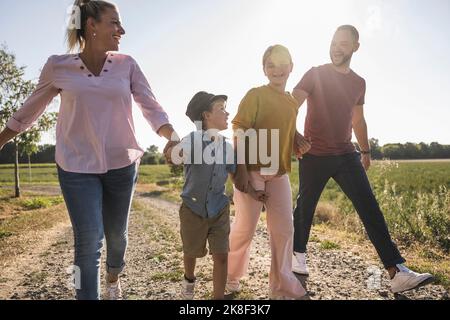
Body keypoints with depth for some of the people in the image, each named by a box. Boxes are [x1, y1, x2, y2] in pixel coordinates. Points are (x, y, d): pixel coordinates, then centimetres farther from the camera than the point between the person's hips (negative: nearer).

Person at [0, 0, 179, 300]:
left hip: (122, 164, 2)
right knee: (88, 241, -8)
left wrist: (174, 138, -23)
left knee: (117, 234, 15)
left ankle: (114, 279, 46)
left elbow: (152, 108, -5)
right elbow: (29, 111, 8)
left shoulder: (127, 65, -2)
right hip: (77, 166, -2)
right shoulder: (58, 66, -4)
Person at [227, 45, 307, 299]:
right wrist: (241, 169, -18)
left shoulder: (293, 103, 13)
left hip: (279, 173, 6)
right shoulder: (256, 95, -5)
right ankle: (230, 276, 27)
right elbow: (240, 131, -12)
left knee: (284, 229, 6)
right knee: (245, 227, 3)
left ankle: (282, 286, 19)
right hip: (253, 171, -6)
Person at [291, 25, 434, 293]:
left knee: (370, 208, -6)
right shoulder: (315, 74, -3)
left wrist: (366, 151, 21)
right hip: (314, 156, -3)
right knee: (305, 208, 8)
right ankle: (298, 256, 29)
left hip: (346, 155, 4)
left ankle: (398, 273, -6)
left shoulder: (359, 83, 11)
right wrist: (295, 135, -26)